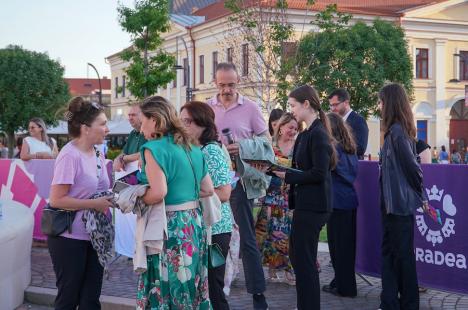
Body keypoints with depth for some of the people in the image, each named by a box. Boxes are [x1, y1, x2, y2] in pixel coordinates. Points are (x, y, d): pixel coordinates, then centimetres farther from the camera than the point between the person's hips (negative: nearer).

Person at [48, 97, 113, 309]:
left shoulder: (97, 153, 6)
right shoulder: (70, 156, -18)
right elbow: (56, 199, -22)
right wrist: (95, 204, -22)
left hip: (94, 236, 8)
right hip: (70, 238, -7)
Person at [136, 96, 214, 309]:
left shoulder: (154, 148, -12)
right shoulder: (191, 149, 12)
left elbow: (158, 193, -22)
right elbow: (208, 190, 14)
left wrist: (135, 201, -5)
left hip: (170, 229, -8)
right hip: (195, 225, 8)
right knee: (191, 290, 15)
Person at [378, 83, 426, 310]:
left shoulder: (396, 131, -18)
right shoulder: (399, 130, 11)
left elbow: (411, 166, -18)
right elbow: (411, 165, 14)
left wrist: (420, 194, -5)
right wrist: (420, 197, 17)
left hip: (399, 202, -10)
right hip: (393, 202, 10)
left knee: (403, 254, 1)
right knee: (389, 251, 13)